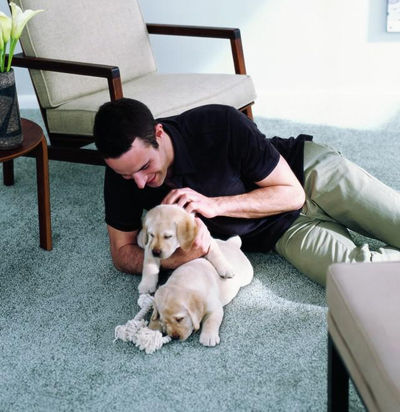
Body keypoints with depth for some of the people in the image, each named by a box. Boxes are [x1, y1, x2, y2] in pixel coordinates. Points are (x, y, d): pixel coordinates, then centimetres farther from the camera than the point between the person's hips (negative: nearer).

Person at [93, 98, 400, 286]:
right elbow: (122, 252, -7)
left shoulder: (221, 124, -28)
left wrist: (215, 204, -31)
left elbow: (292, 193, -18)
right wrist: (178, 258, -28)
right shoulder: (123, 171, -17)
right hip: (283, 232, 2)